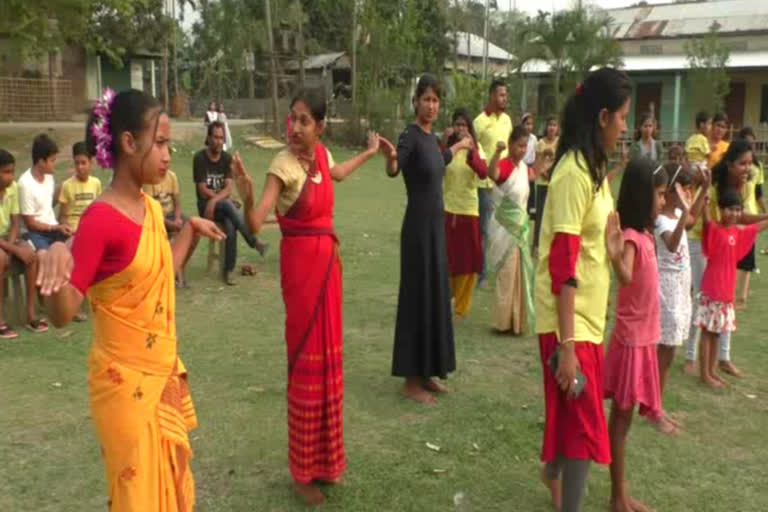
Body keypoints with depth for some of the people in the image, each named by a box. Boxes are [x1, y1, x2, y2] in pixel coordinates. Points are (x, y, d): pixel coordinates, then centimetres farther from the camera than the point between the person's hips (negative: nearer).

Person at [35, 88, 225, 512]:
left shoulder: (151, 208, 4)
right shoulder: (101, 219, -20)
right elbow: (62, 314, -23)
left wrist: (190, 228, 19)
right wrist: (55, 258, -41)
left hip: (163, 371, 8)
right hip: (126, 381, -8)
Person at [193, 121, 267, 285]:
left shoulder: (227, 158, 4)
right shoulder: (199, 158, -7)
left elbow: (228, 189, -4)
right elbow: (203, 191, -9)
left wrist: (214, 200, -20)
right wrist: (222, 197, -5)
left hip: (223, 204, 3)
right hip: (205, 205, -3)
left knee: (230, 226, -29)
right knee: (229, 205, -34)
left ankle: (229, 270, -20)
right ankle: (254, 243, -28)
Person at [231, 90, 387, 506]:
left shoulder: (322, 154, 3)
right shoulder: (283, 165, -18)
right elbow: (256, 224, -27)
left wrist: (370, 152, 37)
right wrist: (246, 198, -46)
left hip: (327, 260, 7)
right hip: (301, 264, -7)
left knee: (328, 358, 15)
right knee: (307, 361, 0)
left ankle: (325, 458, 31)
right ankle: (304, 471, 15)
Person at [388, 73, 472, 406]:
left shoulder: (431, 136, 11)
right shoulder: (410, 136, -13)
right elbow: (393, 171, -31)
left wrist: (458, 146, 47)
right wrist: (390, 158, -52)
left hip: (436, 224, 9)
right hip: (419, 226, -9)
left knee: (436, 296, 12)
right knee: (418, 298, -3)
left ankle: (427, 374, 23)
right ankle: (411, 380, 7)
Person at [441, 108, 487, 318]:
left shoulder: (476, 149, 4)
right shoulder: (446, 147, 0)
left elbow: (483, 173, -15)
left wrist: (471, 149, -26)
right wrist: (444, 144, -24)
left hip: (469, 210, 2)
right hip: (446, 210, -1)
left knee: (468, 262, 6)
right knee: (445, 260, 1)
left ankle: (461, 306, 21)